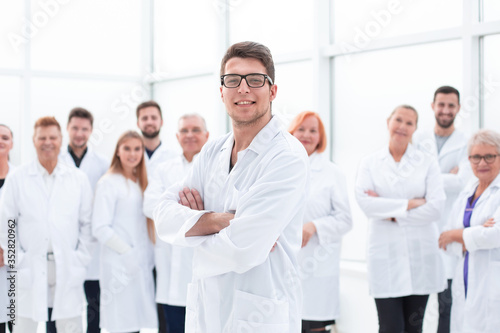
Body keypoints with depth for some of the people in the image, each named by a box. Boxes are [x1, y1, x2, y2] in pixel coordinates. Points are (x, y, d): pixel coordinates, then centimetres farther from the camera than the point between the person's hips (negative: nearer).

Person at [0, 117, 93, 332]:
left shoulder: (79, 179, 8)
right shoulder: (17, 178, 4)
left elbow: (87, 223, 9)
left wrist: (81, 258, 1)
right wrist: (18, 259, -3)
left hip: (68, 270, 1)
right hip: (30, 269, -1)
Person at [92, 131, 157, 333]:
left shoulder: (141, 183, 17)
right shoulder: (109, 183, -5)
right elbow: (100, 229, -12)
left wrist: (148, 258, 9)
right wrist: (127, 252, -13)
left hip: (142, 265, 7)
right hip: (120, 266, -7)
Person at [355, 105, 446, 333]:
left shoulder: (427, 163, 6)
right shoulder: (370, 163, 7)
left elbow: (436, 208, -6)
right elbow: (364, 202, -10)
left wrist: (392, 214, -7)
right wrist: (410, 204, -10)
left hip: (421, 255, 1)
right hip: (385, 254, -1)